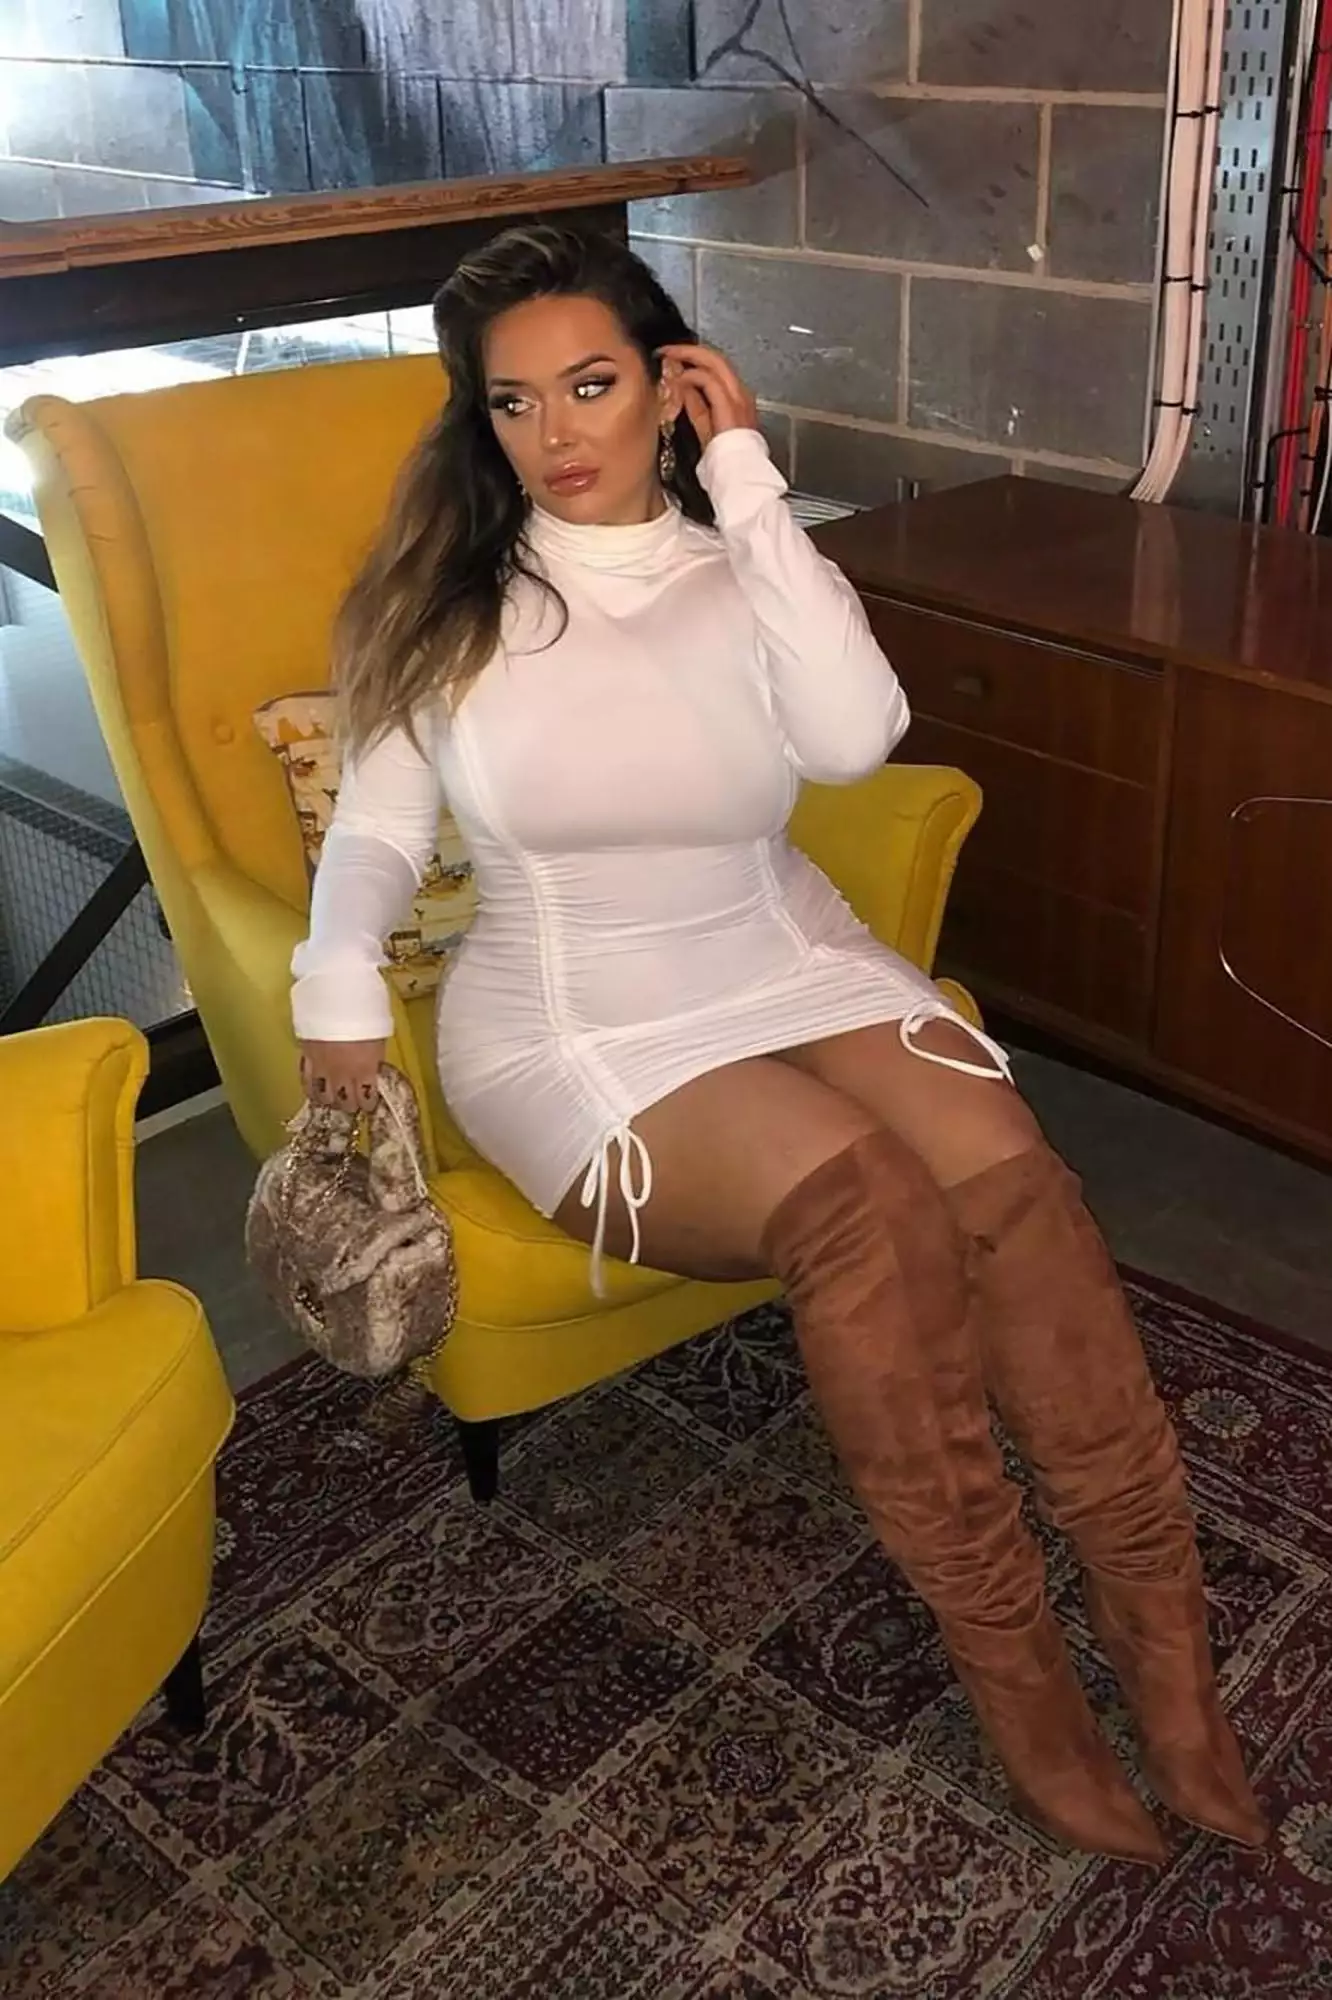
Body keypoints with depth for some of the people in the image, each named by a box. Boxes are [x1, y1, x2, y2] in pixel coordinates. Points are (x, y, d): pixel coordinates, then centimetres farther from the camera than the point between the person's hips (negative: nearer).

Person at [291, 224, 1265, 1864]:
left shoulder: (746, 565, 5)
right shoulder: (446, 597, 4)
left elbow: (855, 738, -15)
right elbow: (376, 830, 3)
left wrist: (745, 483, -13)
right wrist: (339, 978, -18)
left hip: (786, 970, 3)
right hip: (576, 1028, -2)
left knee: (1004, 1170, -27)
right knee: (859, 1196, -30)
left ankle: (1159, 1634, -17)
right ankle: (1010, 1656, -16)